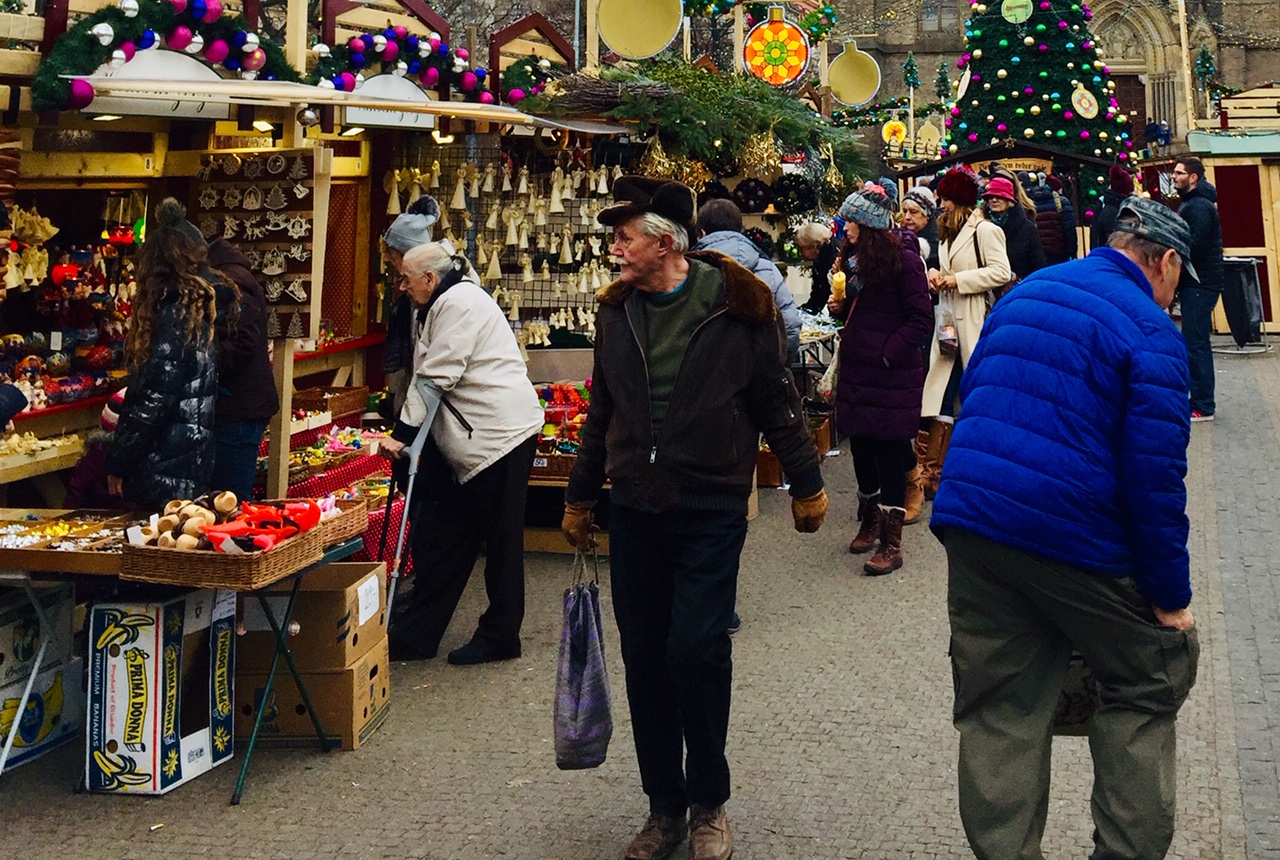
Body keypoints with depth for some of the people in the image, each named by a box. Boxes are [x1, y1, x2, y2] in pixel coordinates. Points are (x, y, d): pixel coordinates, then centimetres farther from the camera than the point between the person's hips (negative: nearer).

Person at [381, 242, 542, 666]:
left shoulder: (457, 302, -13)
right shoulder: (445, 305, 20)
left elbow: (436, 377, -19)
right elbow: (432, 378, 21)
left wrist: (403, 434, -16)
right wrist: (409, 433, 13)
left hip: (501, 435, -11)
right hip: (475, 443, 11)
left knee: (500, 540, 0)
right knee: (447, 540, 11)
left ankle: (499, 638, 10)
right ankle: (415, 635, 15)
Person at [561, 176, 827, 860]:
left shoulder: (736, 306, -7)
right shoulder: (617, 311, 7)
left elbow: (778, 403, 0)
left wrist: (806, 487, 3)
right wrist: (579, 497, 21)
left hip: (710, 509, -4)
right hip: (634, 509, 5)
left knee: (696, 650, -9)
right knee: (644, 658, 6)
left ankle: (708, 804, 11)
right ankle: (664, 805, 20)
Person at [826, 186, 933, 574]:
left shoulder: (904, 260, -13)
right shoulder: (856, 258, 10)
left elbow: (921, 320, -14)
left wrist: (888, 353, -19)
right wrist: (840, 307, 1)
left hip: (892, 373, -7)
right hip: (857, 369, 7)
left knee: (889, 453, -4)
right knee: (860, 445, 14)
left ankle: (891, 543, 2)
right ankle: (870, 523, 31)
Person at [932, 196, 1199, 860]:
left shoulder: (1022, 295, 14)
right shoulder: (1150, 331, -7)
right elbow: (1156, 477, -12)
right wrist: (1171, 597, -6)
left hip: (970, 526, 6)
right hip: (1074, 539, -6)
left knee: (999, 711, 12)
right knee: (1150, 682, 13)